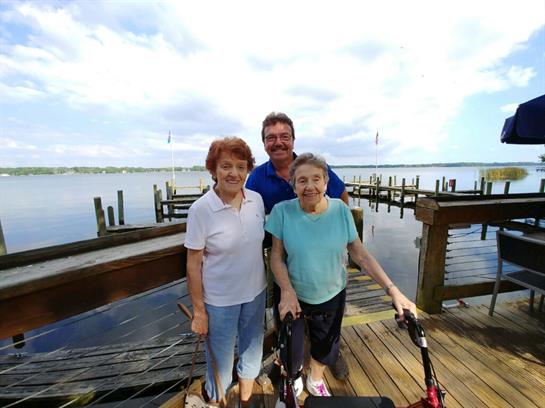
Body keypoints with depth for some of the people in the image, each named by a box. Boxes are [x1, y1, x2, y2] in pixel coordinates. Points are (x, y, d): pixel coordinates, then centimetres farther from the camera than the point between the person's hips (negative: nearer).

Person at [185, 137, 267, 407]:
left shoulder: (257, 200, -8)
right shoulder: (200, 210, -19)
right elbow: (194, 264, -13)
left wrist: (268, 282, 8)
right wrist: (199, 311, -8)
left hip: (255, 292, 5)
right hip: (219, 301, -4)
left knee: (252, 352, 26)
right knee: (220, 360, 19)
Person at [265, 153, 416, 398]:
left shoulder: (341, 210, -14)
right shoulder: (282, 211, -19)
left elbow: (360, 254, -9)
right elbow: (277, 256, -13)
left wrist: (392, 290, -13)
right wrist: (287, 292, -24)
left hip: (331, 295, 2)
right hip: (292, 295, -2)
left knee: (326, 345, 23)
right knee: (291, 351, 11)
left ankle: (316, 381, 58)